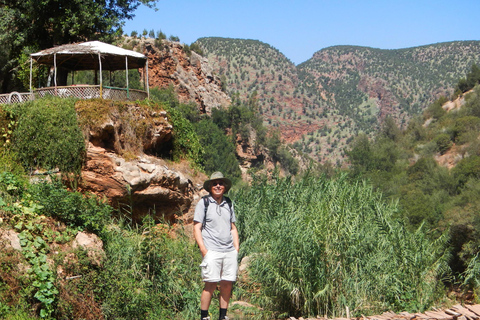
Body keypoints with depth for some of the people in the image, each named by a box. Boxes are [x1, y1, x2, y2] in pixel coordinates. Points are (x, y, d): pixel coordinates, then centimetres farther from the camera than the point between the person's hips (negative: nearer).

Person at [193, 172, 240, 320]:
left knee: (227, 284, 4)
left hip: (230, 251, 5)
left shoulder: (228, 204, 17)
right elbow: (196, 228, -1)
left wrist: (237, 247, 12)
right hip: (212, 251, -5)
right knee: (210, 284, -8)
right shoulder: (203, 203, 2)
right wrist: (203, 250, -10)